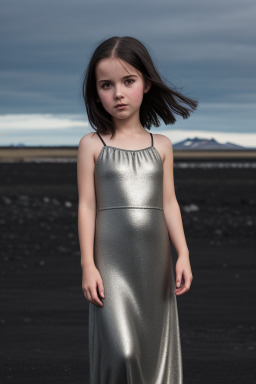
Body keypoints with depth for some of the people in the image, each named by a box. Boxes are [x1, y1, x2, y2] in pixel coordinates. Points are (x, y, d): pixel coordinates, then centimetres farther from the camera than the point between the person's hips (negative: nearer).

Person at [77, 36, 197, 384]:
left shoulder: (161, 145, 8)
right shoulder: (92, 144, 0)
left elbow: (169, 203, 8)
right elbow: (87, 206, -1)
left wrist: (183, 255, -2)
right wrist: (88, 266, -6)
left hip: (155, 261, 3)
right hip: (111, 261, -3)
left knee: (156, 349, 6)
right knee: (121, 353, -14)